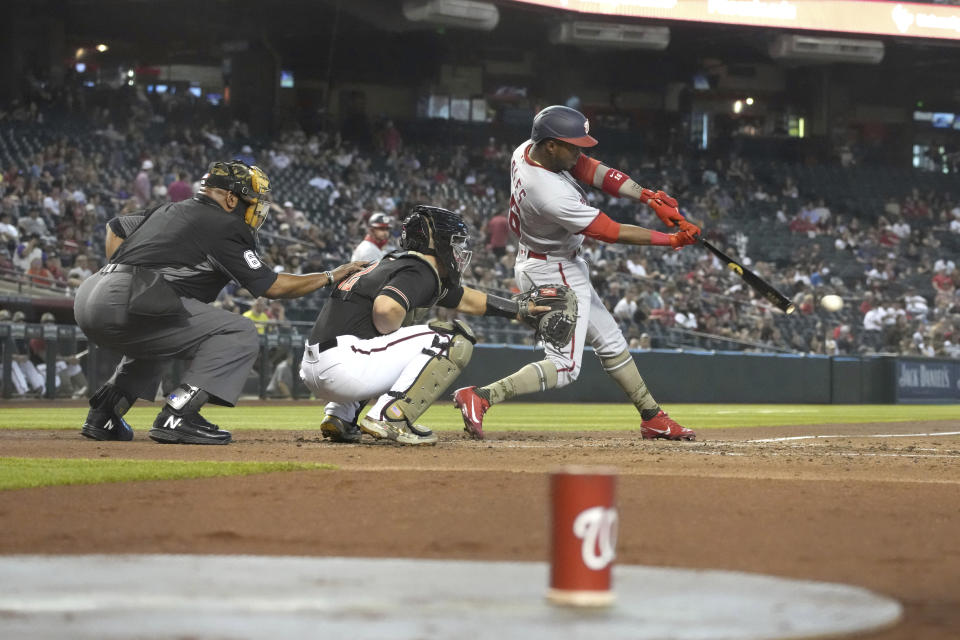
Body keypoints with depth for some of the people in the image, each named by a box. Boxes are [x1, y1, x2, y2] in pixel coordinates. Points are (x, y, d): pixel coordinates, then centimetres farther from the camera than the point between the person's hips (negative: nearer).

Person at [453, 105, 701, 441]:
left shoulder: (528, 149, -10)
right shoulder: (552, 195, -34)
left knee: (610, 342, 17)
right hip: (555, 274, -10)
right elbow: (612, 232, -25)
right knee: (564, 366, -9)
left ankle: (652, 417, 27)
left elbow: (591, 170, -5)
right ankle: (479, 397, -16)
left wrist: (648, 197, -14)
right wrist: (671, 240, -17)